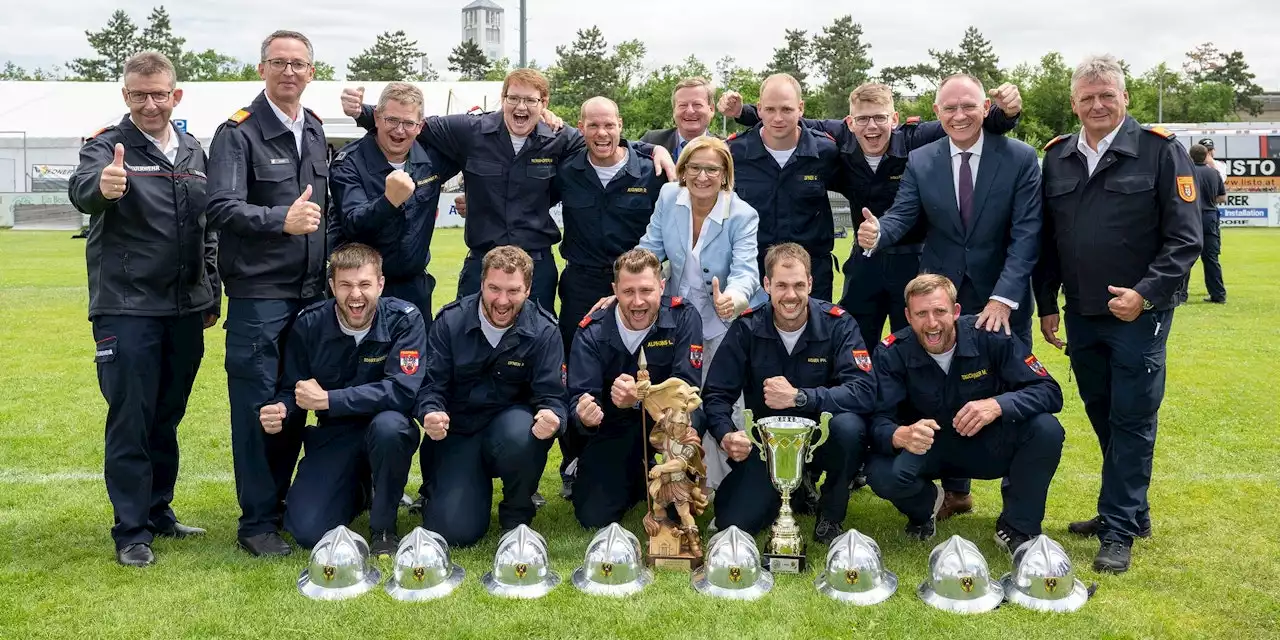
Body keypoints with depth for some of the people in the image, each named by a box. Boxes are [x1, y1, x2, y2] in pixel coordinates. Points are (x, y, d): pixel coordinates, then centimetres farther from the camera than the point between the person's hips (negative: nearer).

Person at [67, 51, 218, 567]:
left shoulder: (194, 152, 11)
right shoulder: (108, 145, -5)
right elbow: (81, 189, -27)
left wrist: (213, 295, 16)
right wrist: (102, 185, -51)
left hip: (185, 310, 5)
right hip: (126, 309, -5)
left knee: (167, 419, 14)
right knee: (131, 421, -1)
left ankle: (159, 512, 27)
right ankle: (132, 531, 10)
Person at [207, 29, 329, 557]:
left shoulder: (314, 131, 14)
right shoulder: (238, 133, -7)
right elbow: (221, 207, -18)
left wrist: (327, 266, 16)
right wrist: (281, 220, -32)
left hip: (310, 291, 6)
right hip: (258, 292, -6)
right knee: (258, 405, -2)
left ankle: (280, 499, 26)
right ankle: (257, 522, 8)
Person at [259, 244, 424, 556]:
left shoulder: (403, 319, -16)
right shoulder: (308, 324, -8)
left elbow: (403, 391, -26)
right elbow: (291, 390, 1)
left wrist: (327, 400, -25)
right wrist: (281, 409, -25)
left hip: (385, 427, -2)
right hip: (334, 434, 3)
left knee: (389, 425, -39)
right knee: (307, 531, -13)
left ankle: (383, 526, -12)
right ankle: (357, 491, 24)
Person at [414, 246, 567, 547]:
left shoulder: (543, 330, -10)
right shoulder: (450, 321, -7)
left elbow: (552, 396, -13)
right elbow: (432, 385, -6)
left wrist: (552, 418, -38)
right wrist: (431, 413, -30)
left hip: (511, 422, 0)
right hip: (459, 431, 1)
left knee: (521, 435, -39)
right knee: (453, 530, -17)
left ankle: (517, 517, -7)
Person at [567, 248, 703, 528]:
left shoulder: (683, 318, -15)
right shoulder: (592, 331, -13)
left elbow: (687, 387, -23)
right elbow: (578, 397, -16)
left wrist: (641, 396, -42)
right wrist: (584, 414, -42)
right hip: (612, 430, 1)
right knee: (593, 518, -10)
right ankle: (635, 480, 23)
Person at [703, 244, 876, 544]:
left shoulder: (837, 324, -14)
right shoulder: (747, 328, -10)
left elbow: (864, 393, -25)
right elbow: (717, 394, -10)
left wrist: (799, 397, -35)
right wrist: (726, 434, -30)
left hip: (821, 438, -1)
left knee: (848, 425, -35)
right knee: (731, 522, -15)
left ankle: (831, 516, -7)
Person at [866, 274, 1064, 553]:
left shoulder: (989, 336, -16)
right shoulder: (893, 353, -15)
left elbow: (1049, 391, -18)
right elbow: (879, 420, -21)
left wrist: (998, 404, -38)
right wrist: (901, 435, -46)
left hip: (987, 446, 1)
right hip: (926, 450, 0)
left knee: (1046, 429, -27)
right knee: (882, 474, -32)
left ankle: (1017, 527, -4)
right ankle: (924, 504, 9)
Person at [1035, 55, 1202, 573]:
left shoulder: (1160, 150, -6)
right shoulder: (1056, 157, 7)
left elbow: (1185, 237, -9)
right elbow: (1045, 239, 12)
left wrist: (1146, 295, -18)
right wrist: (1046, 305, 9)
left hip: (1140, 313, -5)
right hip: (1081, 316, 5)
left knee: (1131, 422, 0)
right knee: (1104, 420, 14)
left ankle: (1119, 530, 9)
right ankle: (1130, 509, 30)